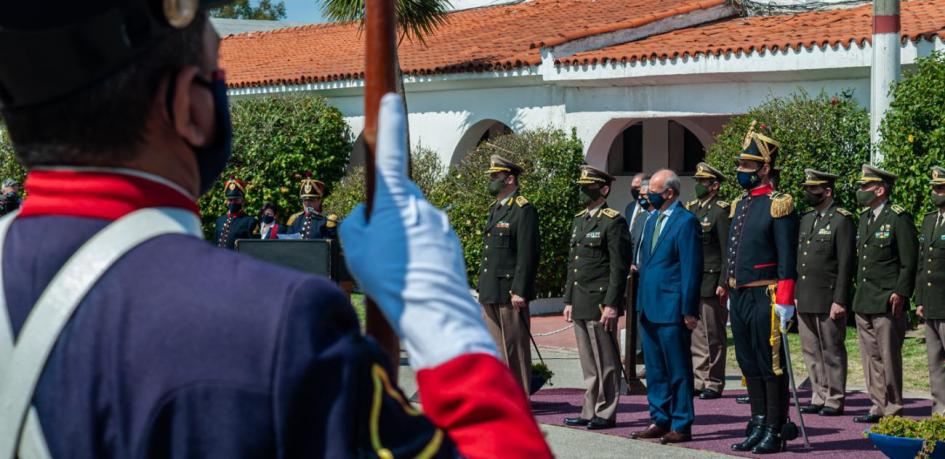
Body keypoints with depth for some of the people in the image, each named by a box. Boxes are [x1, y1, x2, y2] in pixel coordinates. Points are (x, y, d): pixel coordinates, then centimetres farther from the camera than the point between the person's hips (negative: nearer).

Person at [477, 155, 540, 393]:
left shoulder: (523, 210, -11)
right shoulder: (495, 209, 18)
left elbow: (528, 255, -17)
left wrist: (519, 291, -21)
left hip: (510, 293, -9)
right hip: (491, 293, 9)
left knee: (515, 349, -3)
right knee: (495, 348, 11)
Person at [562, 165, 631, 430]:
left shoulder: (613, 222, -9)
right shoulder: (579, 221, 17)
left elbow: (619, 267, -14)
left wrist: (611, 305, -18)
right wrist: (568, 301, 16)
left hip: (601, 303, -8)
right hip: (580, 304, 8)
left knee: (606, 362, -2)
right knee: (588, 362, 12)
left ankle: (606, 414, 4)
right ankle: (590, 412, 18)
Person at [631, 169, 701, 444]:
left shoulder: (686, 222, -10)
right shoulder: (652, 223, 17)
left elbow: (691, 269, -13)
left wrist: (688, 311, -16)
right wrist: (640, 303, 16)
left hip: (672, 310, -8)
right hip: (650, 308, 8)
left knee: (678, 371, -1)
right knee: (655, 371, 12)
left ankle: (681, 425, 4)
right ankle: (659, 420, 20)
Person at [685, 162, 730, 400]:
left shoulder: (721, 211, -8)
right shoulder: (691, 209, 14)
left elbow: (728, 250, -11)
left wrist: (723, 283, -15)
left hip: (711, 281, -7)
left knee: (713, 335, 0)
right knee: (695, 335, 10)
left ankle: (714, 384, 7)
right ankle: (698, 381, 17)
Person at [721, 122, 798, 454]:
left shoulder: (778, 206, -10)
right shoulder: (740, 205, 14)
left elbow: (787, 260, -14)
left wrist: (785, 303, -17)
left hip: (764, 298, -8)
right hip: (739, 298, 8)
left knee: (771, 367, -1)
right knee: (748, 364, 12)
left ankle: (775, 431, 6)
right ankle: (758, 426, 20)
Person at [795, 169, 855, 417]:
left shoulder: (842, 220, -8)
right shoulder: (806, 219, 15)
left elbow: (846, 264, -12)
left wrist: (840, 301, -17)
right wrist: (794, 294, 14)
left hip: (828, 300, -7)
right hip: (805, 300, 7)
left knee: (832, 352, 0)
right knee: (811, 351, 11)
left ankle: (835, 400, 8)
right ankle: (819, 397, 19)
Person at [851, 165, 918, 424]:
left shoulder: (898, 218, -8)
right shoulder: (864, 218, 17)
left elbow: (909, 261, -11)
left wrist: (900, 293, -16)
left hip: (888, 303, -8)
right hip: (864, 303, 8)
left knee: (889, 357, -3)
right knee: (871, 358, 11)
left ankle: (893, 410, 3)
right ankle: (878, 406, 18)